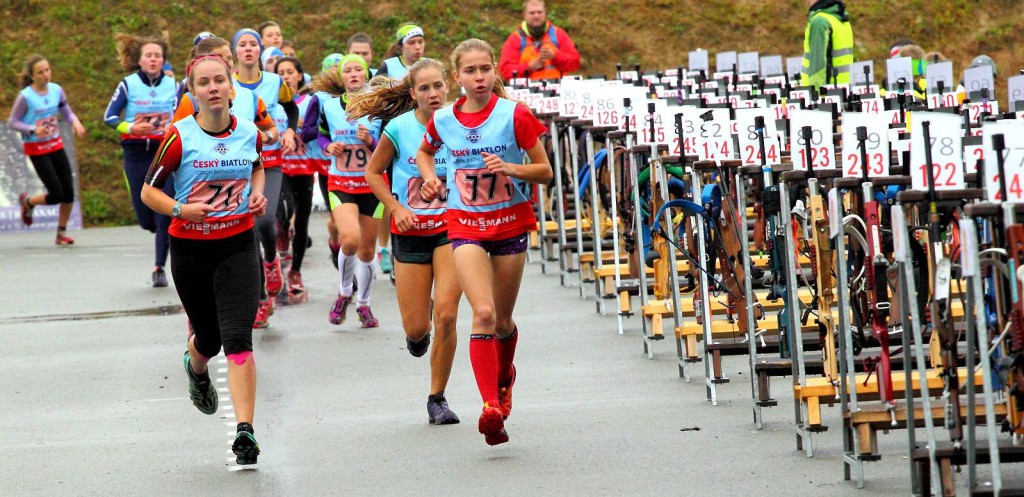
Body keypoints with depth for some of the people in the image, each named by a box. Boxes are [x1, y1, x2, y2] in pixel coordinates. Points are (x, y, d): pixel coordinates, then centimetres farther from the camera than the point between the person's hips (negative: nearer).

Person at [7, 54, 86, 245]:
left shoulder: (56, 90, -3)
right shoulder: (25, 97, -17)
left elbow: (66, 111, 8)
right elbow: (12, 122, -11)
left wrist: (75, 121, -14)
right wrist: (33, 130, -26)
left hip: (56, 145, 5)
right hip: (36, 149, -5)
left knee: (69, 192, -1)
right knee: (56, 195, -8)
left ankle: (62, 233, 16)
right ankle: (27, 202, 24)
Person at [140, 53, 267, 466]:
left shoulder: (250, 134, 0)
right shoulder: (179, 138, -10)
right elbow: (149, 191, -3)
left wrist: (258, 192, 4)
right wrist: (181, 208, -20)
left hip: (237, 245, 1)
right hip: (190, 249, -1)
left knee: (238, 339, -14)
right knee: (209, 338, 11)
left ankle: (245, 431, -15)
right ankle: (196, 368, 51)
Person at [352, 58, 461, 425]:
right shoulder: (399, 128, -8)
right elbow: (373, 173, 6)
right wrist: (396, 208, -7)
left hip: (451, 226, 0)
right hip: (411, 230, 0)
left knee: (446, 315, -15)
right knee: (416, 328, 1)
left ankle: (437, 398, 1)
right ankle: (419, 324, 42)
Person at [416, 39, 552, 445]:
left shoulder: (514, 115, -10)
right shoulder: (443, 120, -3)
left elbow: (545, 171, -5)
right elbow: (424, 152, 21)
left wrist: (509, 168, -22)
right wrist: (431, 179, 1)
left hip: (511, 222, 0)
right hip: (466, 225, 0)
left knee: (502, 320, 12)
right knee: (483, 313, -19)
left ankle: (505, 377, 44)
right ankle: (491, 405, -23)